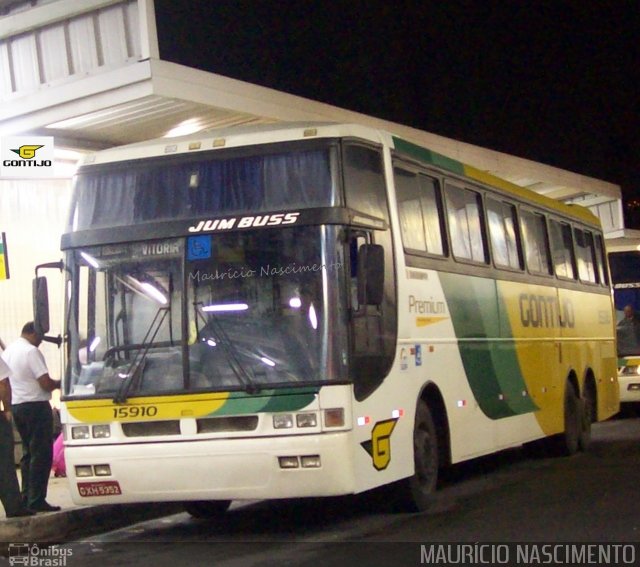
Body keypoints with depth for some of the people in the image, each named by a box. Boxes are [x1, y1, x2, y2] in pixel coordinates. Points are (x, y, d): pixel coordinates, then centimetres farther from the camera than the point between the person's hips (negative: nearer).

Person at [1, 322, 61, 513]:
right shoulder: (31, 351, -15)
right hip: (35, 406, -9)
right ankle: (36, 500, -6)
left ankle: (27, 497, 17)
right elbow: (46, 383, -18)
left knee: (28, 453, 16)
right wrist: (59, 383, 1)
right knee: (41, 454, -4)